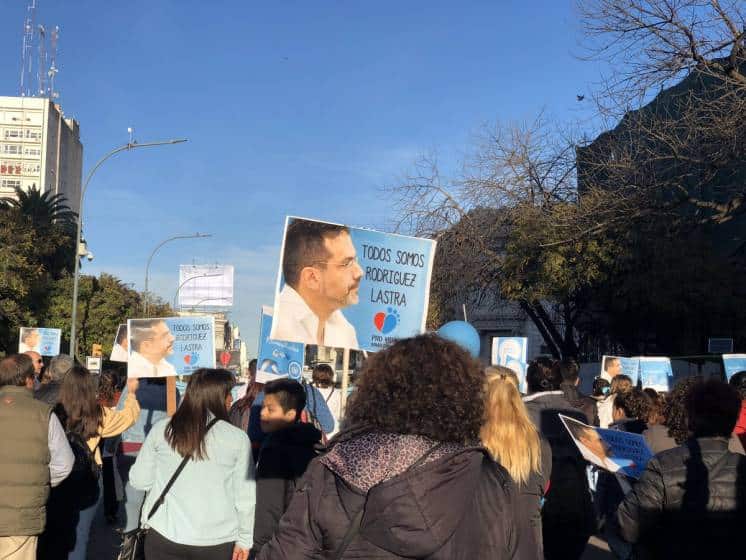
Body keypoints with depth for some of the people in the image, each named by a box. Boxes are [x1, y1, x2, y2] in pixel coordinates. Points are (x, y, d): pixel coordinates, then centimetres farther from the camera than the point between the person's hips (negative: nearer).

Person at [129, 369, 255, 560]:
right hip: (218, 542, -1)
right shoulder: (237, 438, -10)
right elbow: (245, 496, -6)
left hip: (164, 537, 1)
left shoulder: (161, 429, -5)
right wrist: (244, 539, 6)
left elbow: (139, 480, 3)